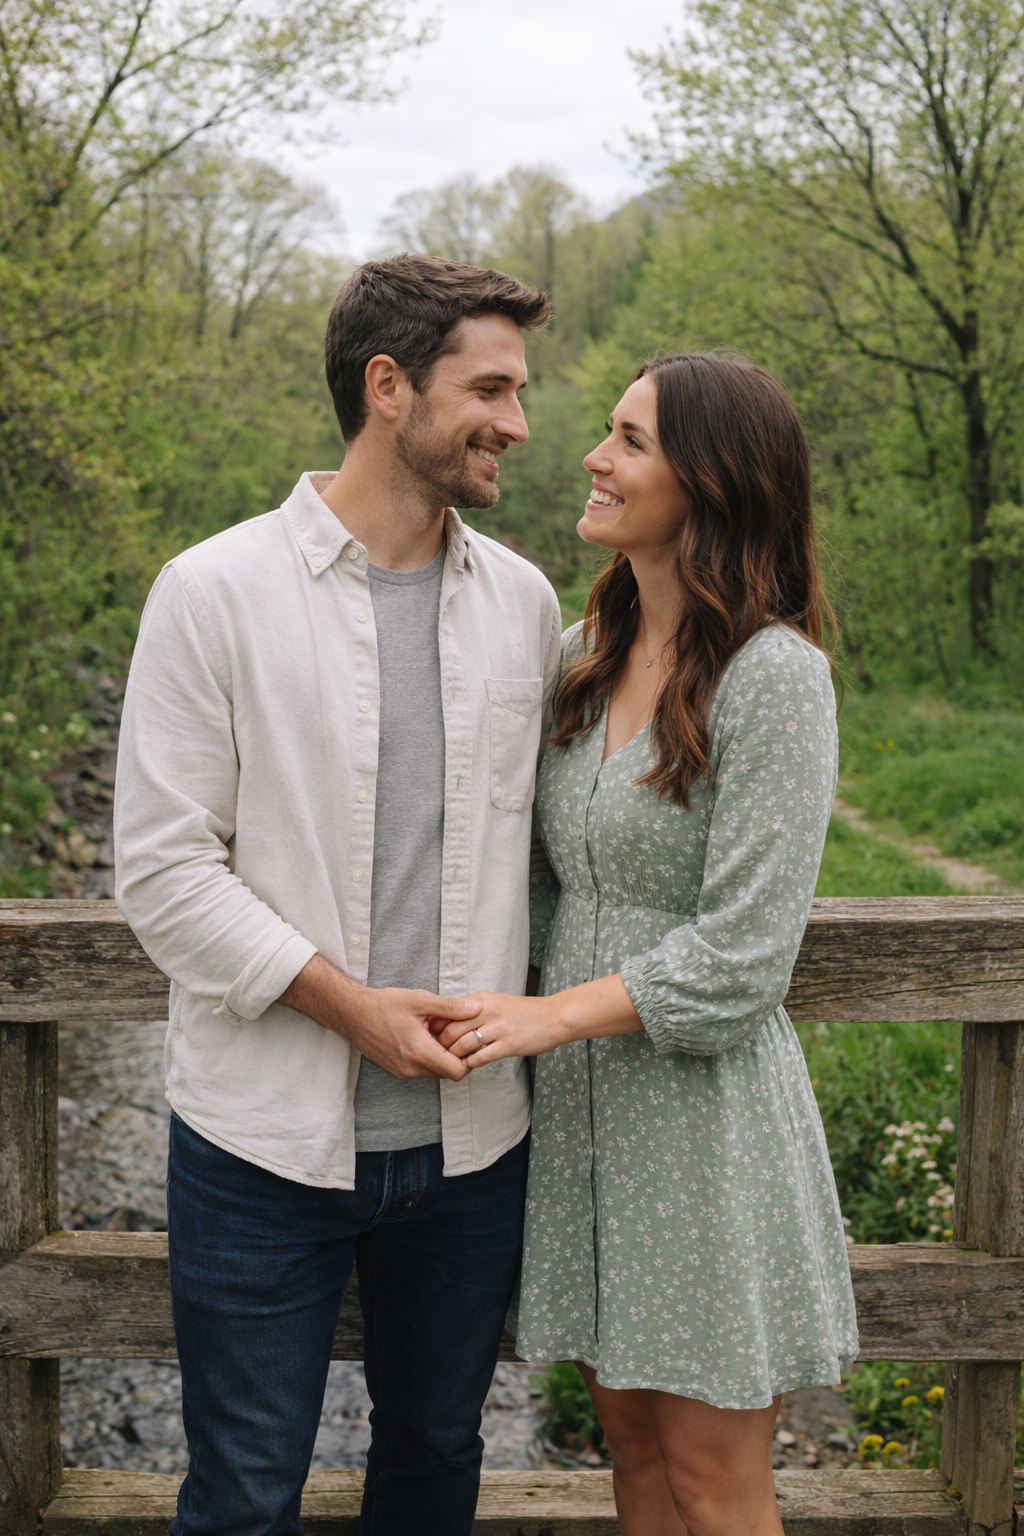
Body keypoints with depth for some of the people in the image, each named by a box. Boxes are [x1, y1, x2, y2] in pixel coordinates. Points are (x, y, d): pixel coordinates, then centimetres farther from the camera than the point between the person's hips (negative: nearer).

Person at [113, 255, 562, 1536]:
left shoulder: (522, 600, 5)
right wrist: (351, 1003, -17)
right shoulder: (215, 592, -8)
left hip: (472, 1133, 4)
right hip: (266, 1140, -4)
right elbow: (164, 871, -10)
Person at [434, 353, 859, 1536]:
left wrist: (553, 1014, -18)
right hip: (584, 1097, 7)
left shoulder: (774, 674, -17)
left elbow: (742, 957, -18)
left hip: (704, 1094, -7)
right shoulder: (585, 654, 6)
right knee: (628, 1429, 19)